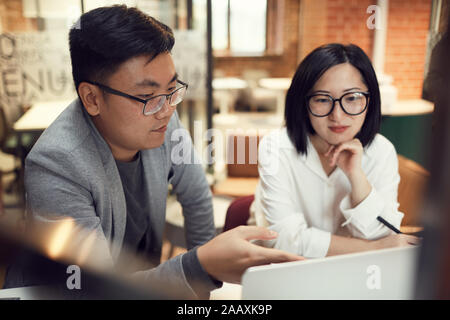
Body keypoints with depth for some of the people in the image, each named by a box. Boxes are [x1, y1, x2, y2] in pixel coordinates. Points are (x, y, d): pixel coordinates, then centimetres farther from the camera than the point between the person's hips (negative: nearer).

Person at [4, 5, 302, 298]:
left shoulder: (160, 120, -12)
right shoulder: (55, 167, -27)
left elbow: (196, 195, 3)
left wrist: (206, 260, 7)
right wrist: (202, 267, -39)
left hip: (141, 272, 5)